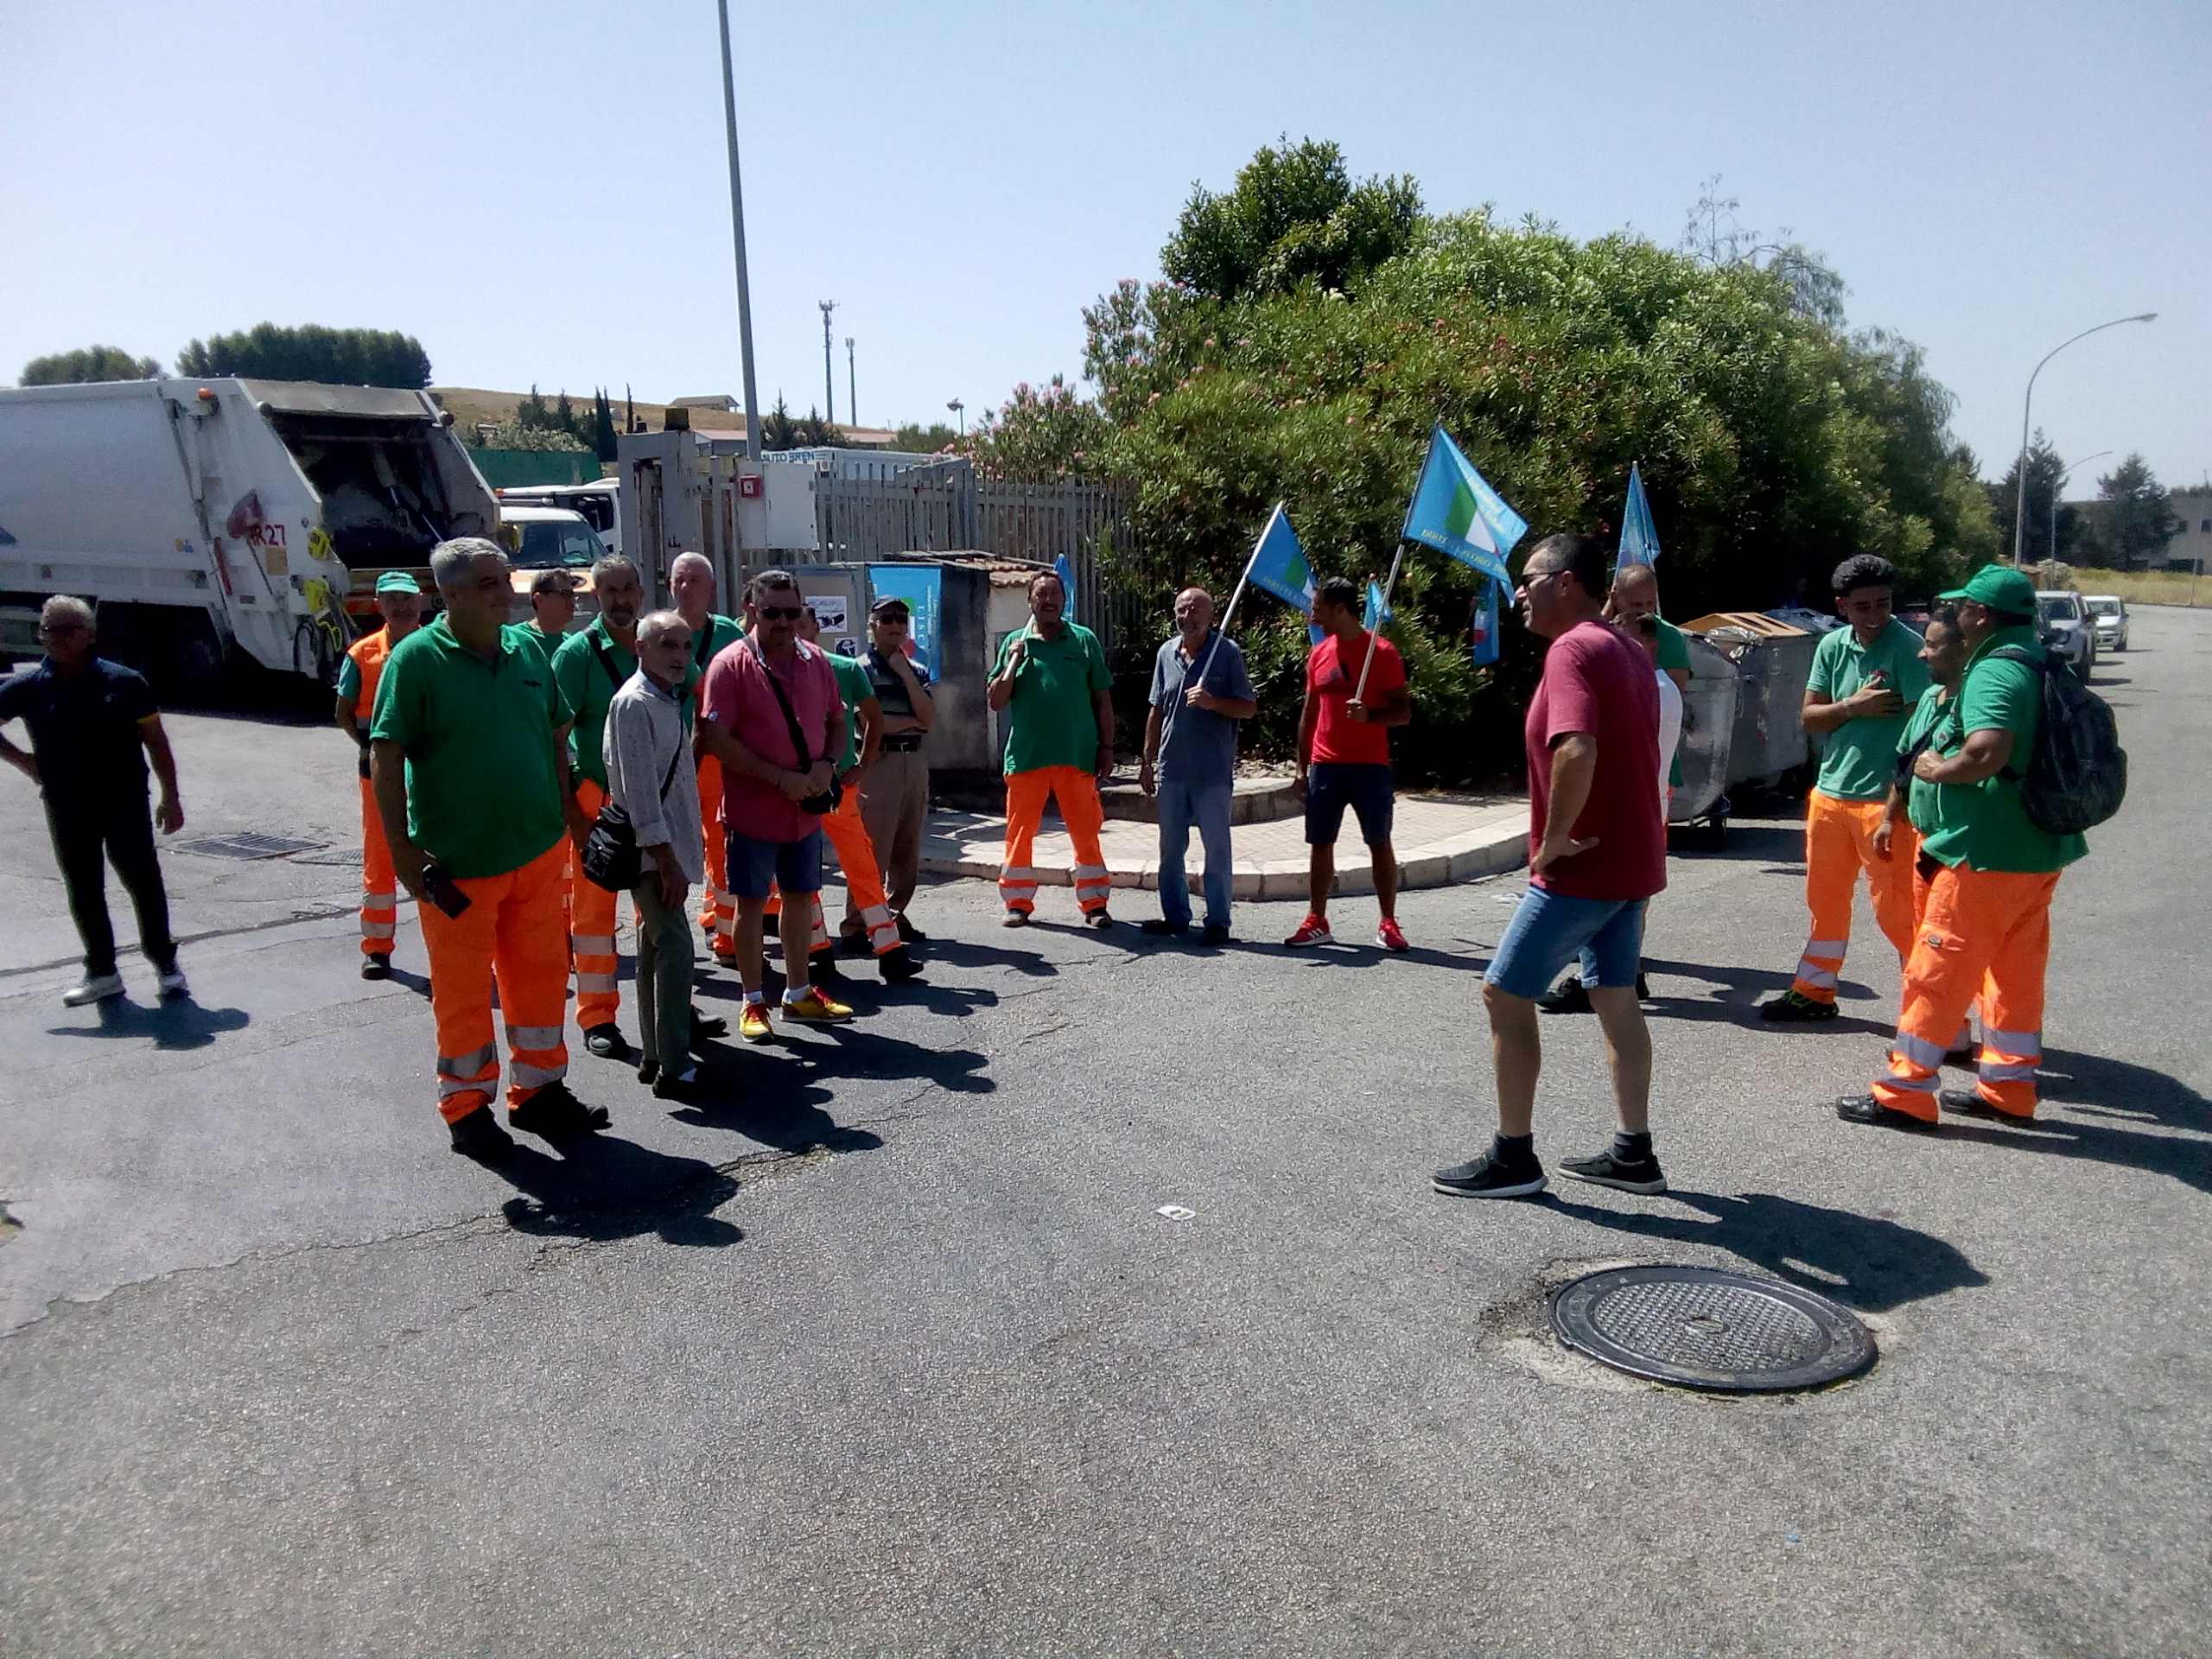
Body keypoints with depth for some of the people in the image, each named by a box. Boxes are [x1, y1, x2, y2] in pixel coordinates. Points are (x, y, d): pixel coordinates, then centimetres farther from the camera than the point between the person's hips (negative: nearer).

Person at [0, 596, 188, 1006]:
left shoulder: (124, 682, -2)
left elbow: (155, 740, 2)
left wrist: (170, 796, 1)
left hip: (125, 803, -2)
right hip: (66, 809, 3)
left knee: (143, 883, -2)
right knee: (84, 892, 9)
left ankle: (165, 964, 11)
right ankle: (102, 973, 20)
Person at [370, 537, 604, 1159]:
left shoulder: (526, 649, 6)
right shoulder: (416, 659, -10)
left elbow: (556, 734, 15)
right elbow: (385, 757, -12)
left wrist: (569, 812, 13)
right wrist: (402, 848, -15)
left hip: (539, 851, 5)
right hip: (458, 863, -5)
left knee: (542, 975, 14)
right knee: (463, 989, 7)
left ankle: (538, 1091, 30)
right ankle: (467, 1106, 23)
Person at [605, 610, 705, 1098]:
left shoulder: (669, 700, 15)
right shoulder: (634, 703, -14)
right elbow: (640, 791, -19)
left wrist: (674, 856, 17)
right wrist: (667, 862, -20)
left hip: (666, 846, 9)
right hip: (652, 849, -9)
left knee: (656, 949, 13)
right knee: (675, 950, -11)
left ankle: (655, 1055, 20)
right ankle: (674, 1069, -8)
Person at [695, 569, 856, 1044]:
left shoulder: (815, 661, 5)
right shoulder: (731, 663, -11)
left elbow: (837, 722, 15)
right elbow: (715, 738, -17)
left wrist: (826, 764, -6)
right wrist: (779, 778, -19)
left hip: (807, 808, 5)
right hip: (752, 809, -5)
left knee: (800, 896, 15)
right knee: (751, 902, 5)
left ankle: (798, 994, 29)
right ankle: (754, 1002, 18)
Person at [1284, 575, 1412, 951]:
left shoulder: (1382, 652, -5)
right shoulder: (1319, 655, 10)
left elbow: (1403, 711, -6)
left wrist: (1369, 716, -25)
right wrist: (1302, 766, 11)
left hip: (1370, 766, -4)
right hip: (1324, 766, 4)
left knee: (1379, 844, 2)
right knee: (1320, 844, 4)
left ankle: (1388, 923, 10)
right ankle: (1316, 922, 11)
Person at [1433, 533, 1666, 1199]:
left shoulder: (1573, 648, -18)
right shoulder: (1628, 650, 14)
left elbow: (1576, 752, -34)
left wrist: (1554, 839, -22)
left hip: (1583, 866, -10)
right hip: (1630, 858, 10)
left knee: (1505, 994, 0)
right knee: (1616, 1000, 15)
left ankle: (1513, 1157, 7)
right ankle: (1633, 1153, 23)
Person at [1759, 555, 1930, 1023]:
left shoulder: (1907, 647, -11)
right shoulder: (1832, 646, 7)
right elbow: (1809, 717, 7)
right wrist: (1855, 706, -12)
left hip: (1884, 799, -6)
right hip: (1830, 791, 7)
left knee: (1895, 909, -6)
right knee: (1825, 899, 18)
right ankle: (1813, 992, 32)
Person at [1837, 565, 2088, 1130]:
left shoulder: (1995, 671, -17)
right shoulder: (2043, 669, 13)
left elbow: (1988, 752, -33)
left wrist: (1937, 769, -14)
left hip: (1988, 852, -10)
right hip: (2038, 849, 10)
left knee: (1937, 969, -4)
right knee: (2015, 971, 15)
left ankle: (1904, 1093, 1)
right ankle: (2008, 1089, 24)